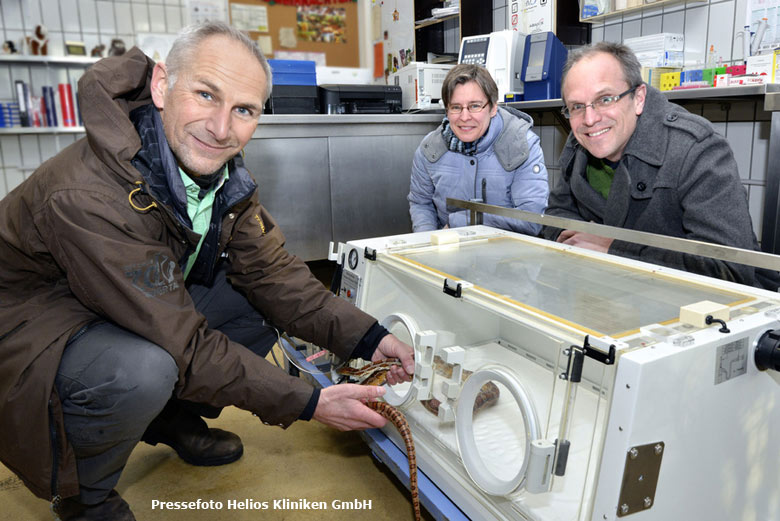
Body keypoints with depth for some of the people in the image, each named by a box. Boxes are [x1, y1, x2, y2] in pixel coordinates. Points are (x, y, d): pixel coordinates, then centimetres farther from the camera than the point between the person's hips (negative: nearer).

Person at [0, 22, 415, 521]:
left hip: (152, 308, 7)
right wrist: (307, 402, -28)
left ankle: (173, 419, 17)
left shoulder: (220, 169, -11)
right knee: (144, 371, -36)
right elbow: (186, 346, -32)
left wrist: (368, 337, -18)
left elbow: (271, 272, -9)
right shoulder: (87, 198, -35)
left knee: (261, 307, -6)